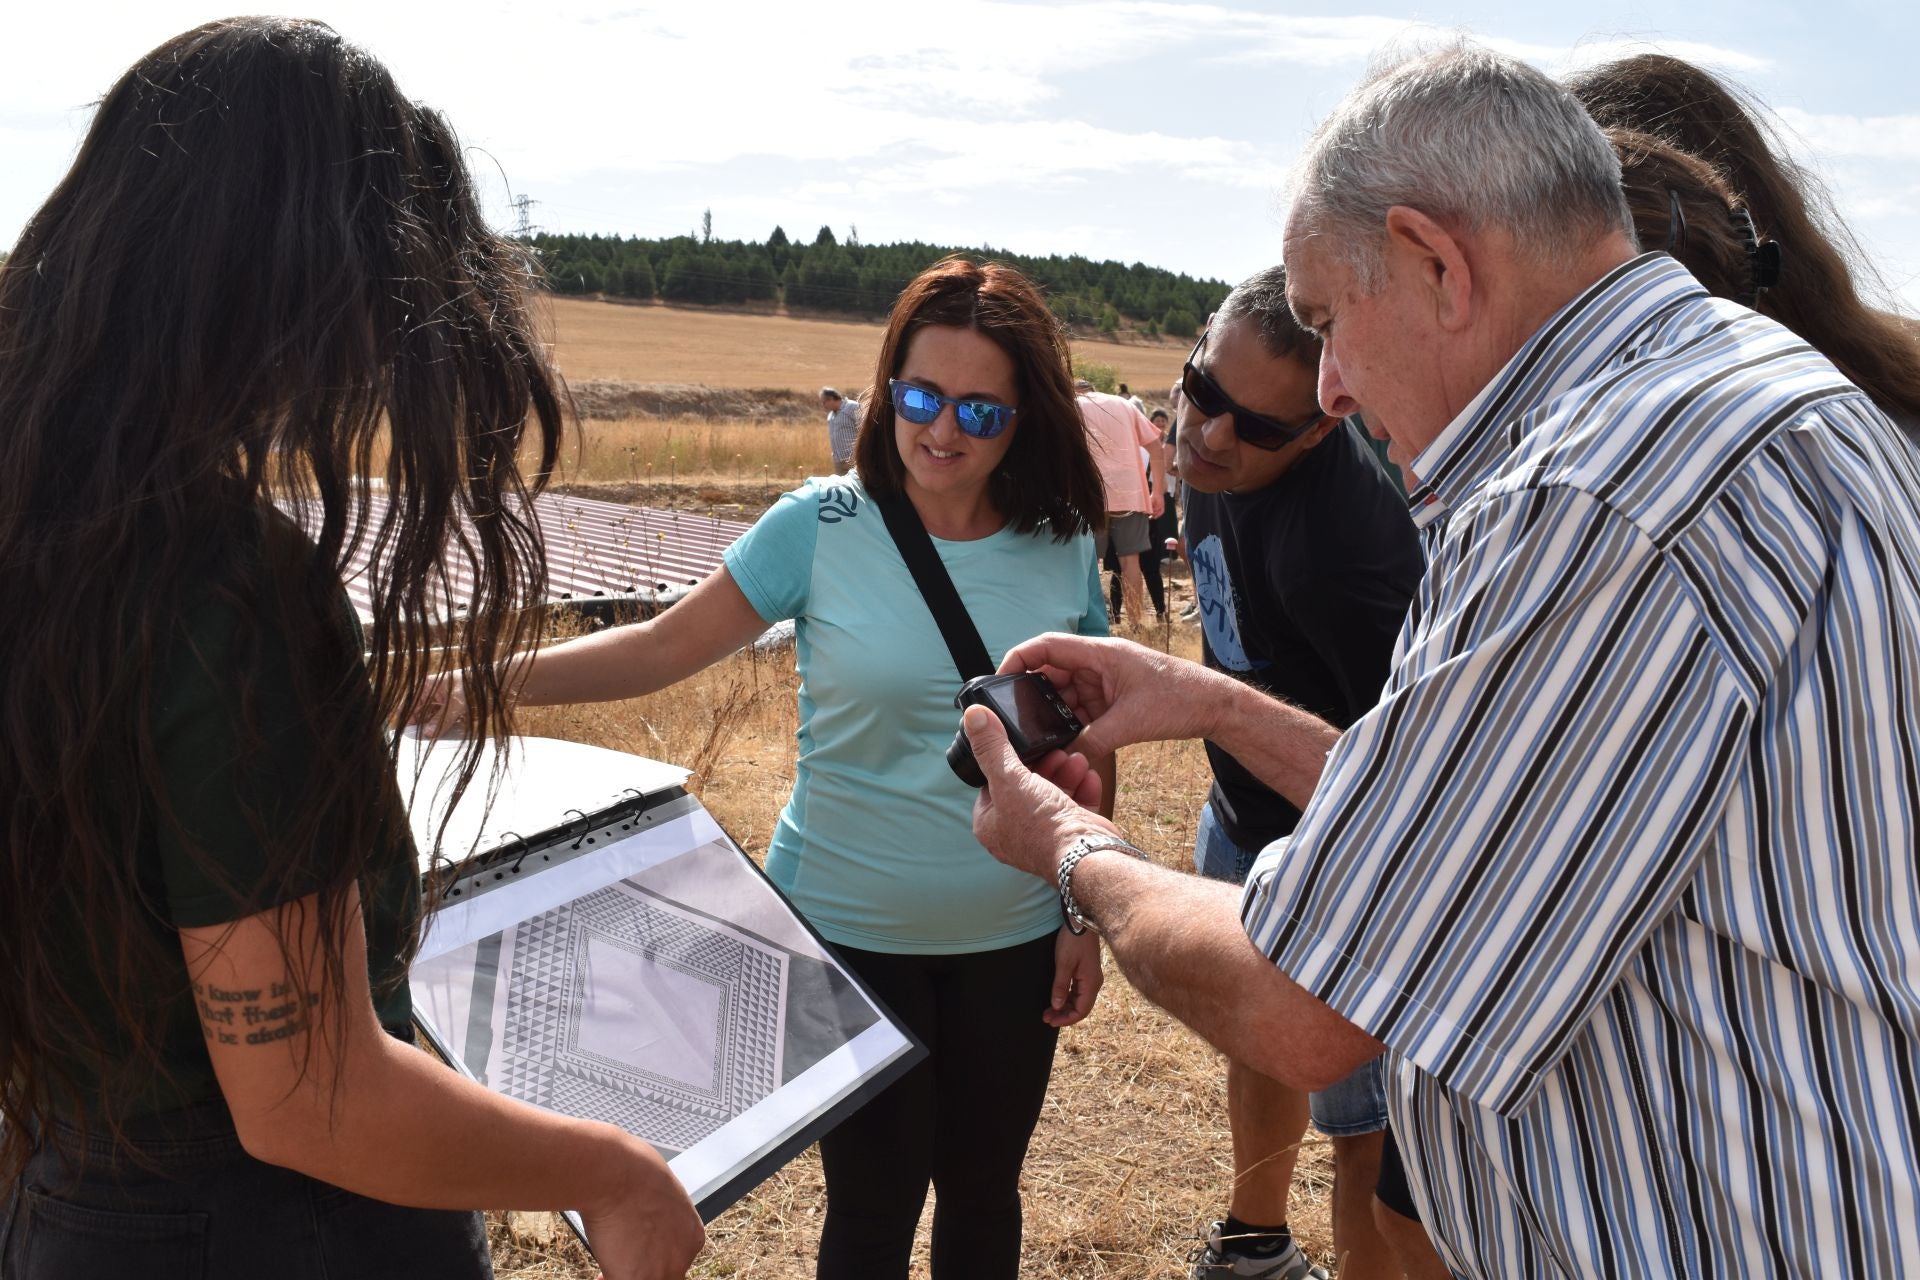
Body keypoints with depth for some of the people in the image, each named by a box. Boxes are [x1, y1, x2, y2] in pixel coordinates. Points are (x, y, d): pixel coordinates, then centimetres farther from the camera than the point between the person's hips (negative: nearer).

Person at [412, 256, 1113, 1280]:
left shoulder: (1063, 551, -4)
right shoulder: (822, 528, -11)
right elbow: (666, 646, -9)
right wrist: (490, 683, -20)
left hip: (1011, 937, 2)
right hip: (850, 927, -2)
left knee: (983, 1192, 17)